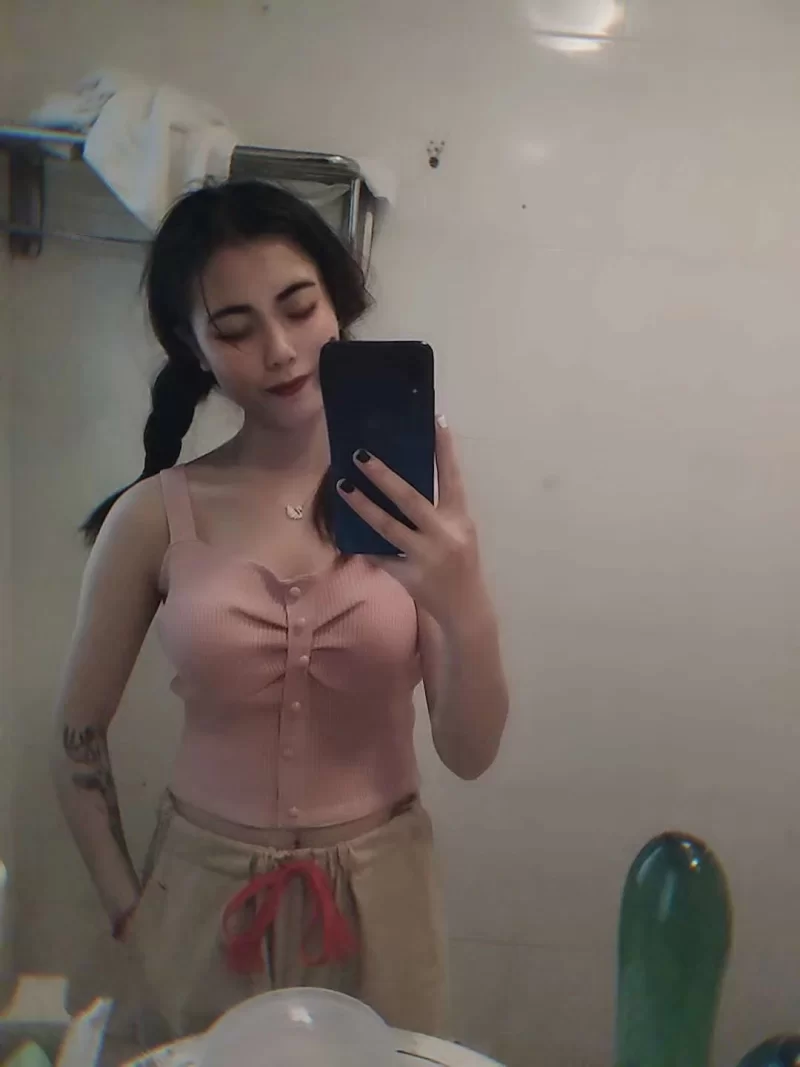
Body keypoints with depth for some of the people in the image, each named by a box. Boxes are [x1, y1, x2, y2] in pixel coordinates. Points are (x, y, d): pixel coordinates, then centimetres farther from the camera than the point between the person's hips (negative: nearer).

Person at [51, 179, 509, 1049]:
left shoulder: (414, 501, -12)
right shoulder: (155, 517, -12)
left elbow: (470, 754, -12)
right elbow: (79, 737, 2)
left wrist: (468, 610, -30)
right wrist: (127, 909, 4)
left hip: (377, 895, 1)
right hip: (205, 896, 0)